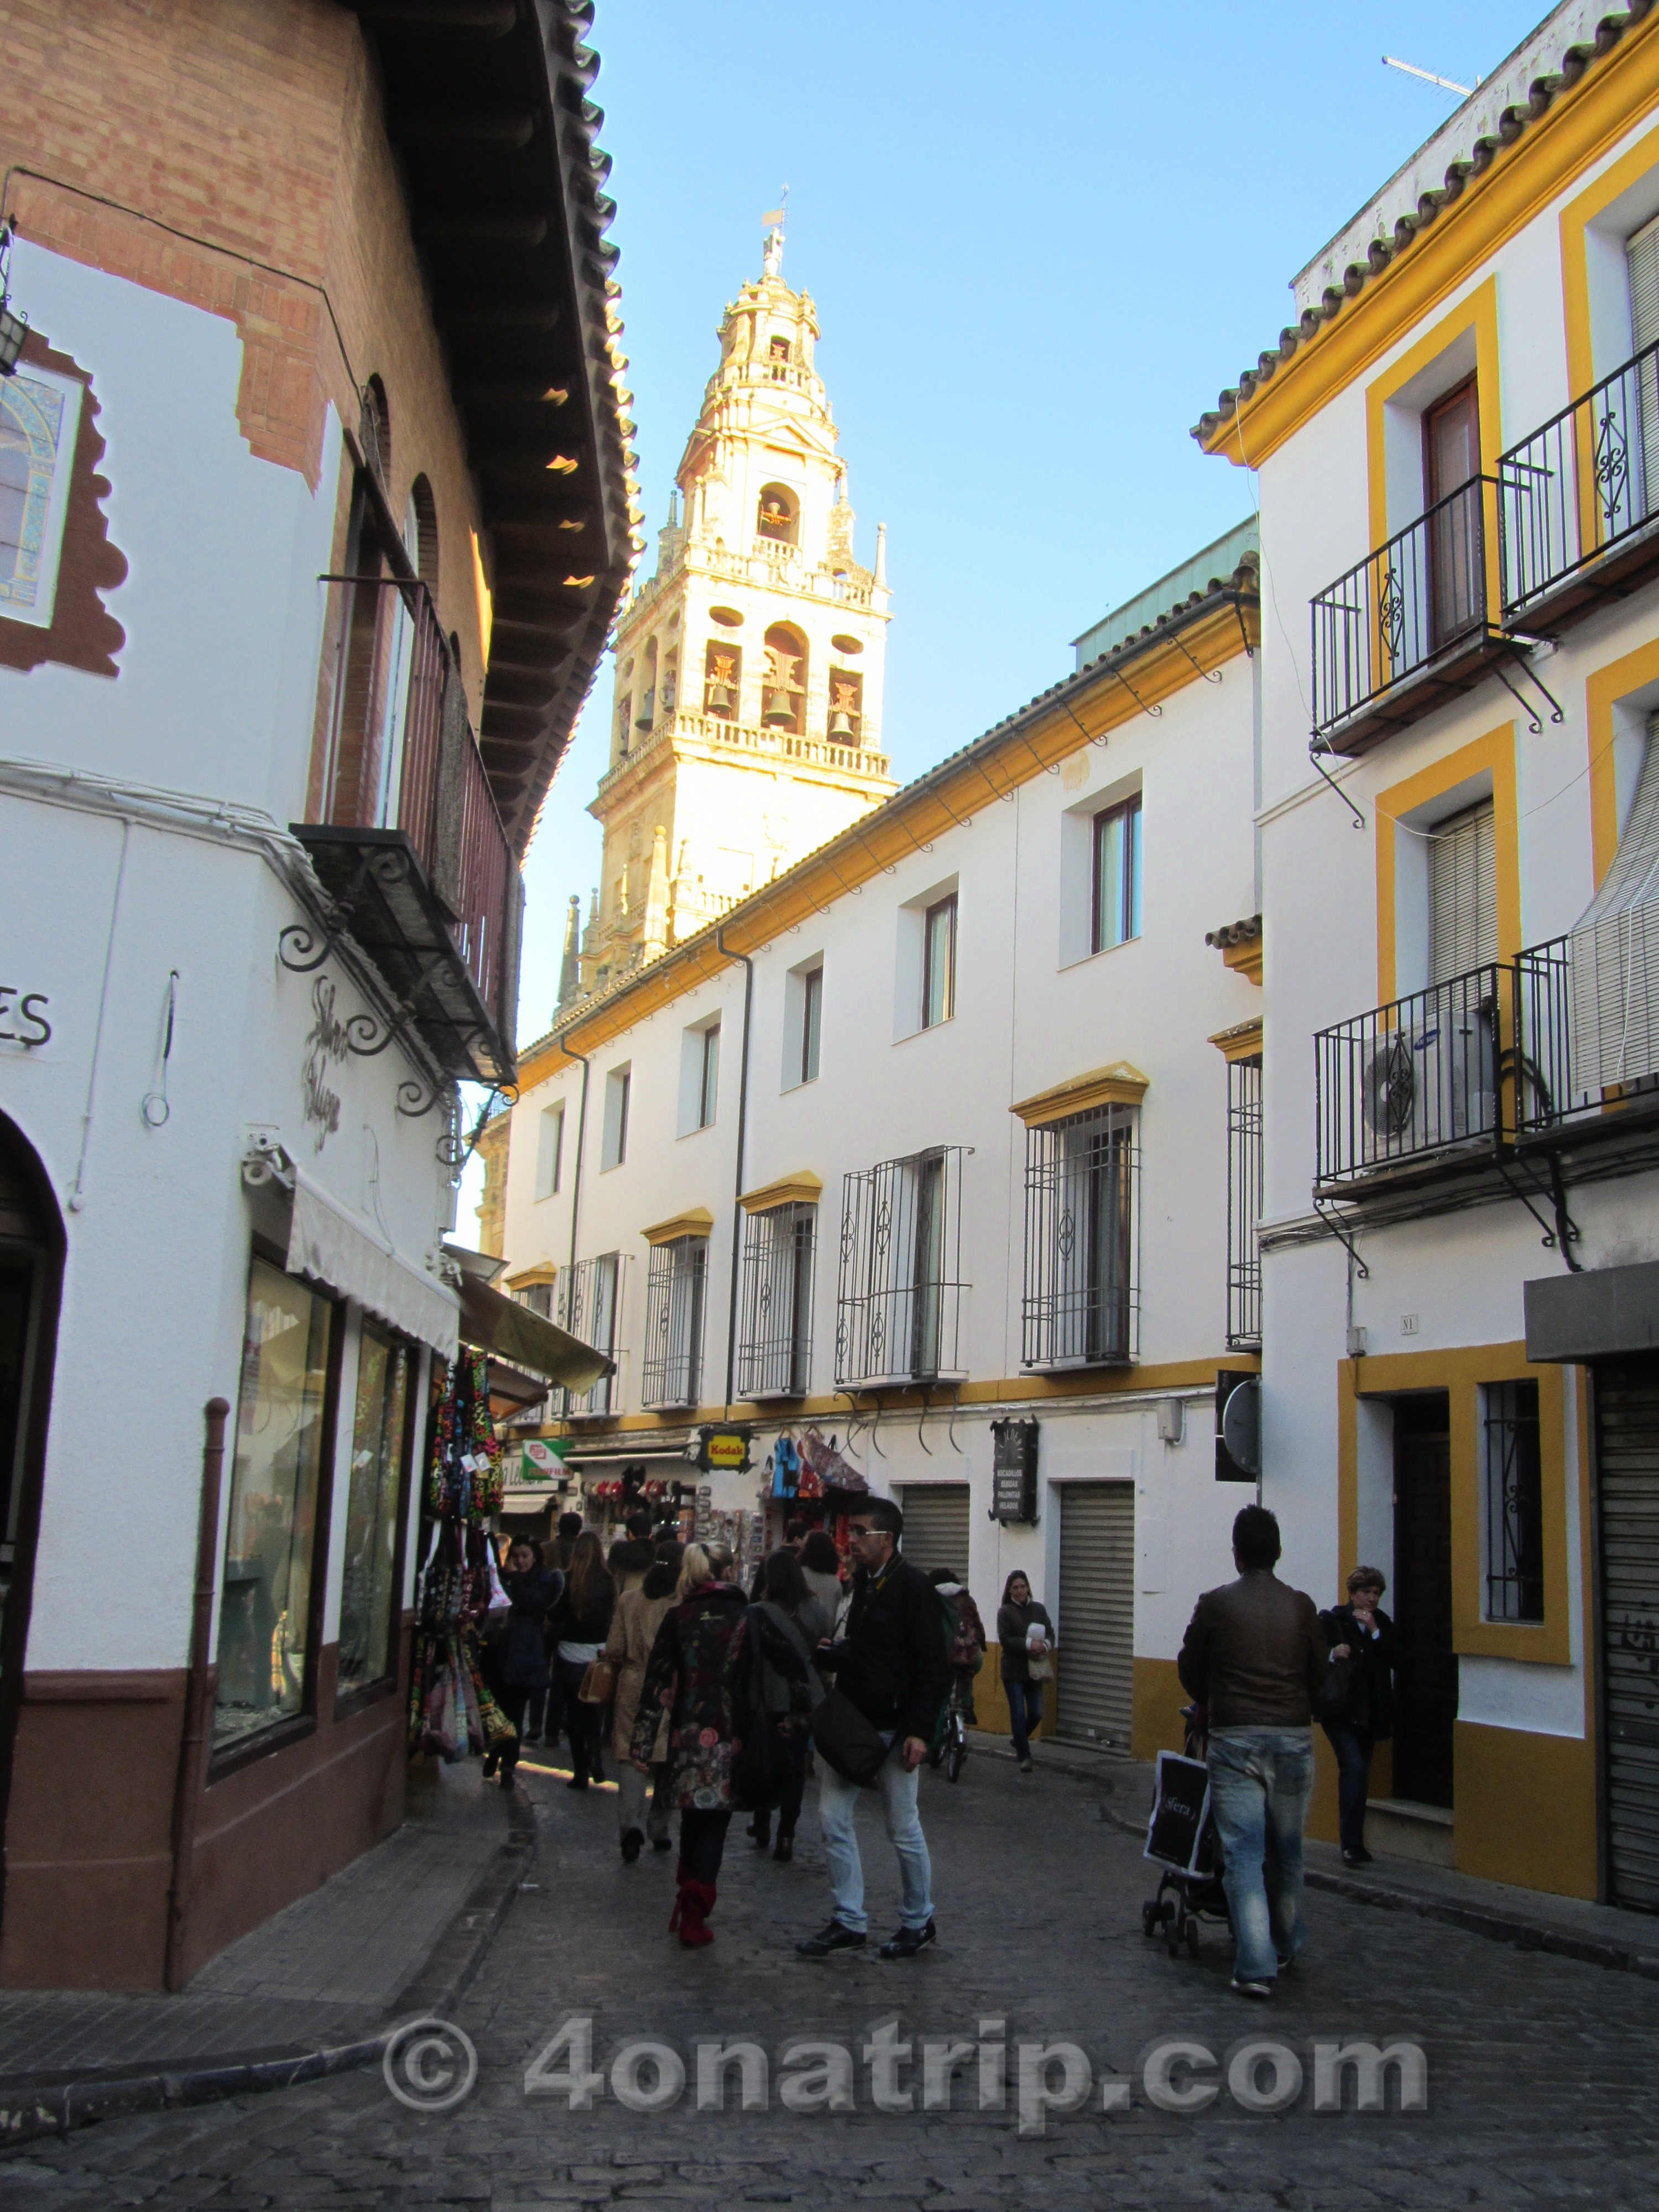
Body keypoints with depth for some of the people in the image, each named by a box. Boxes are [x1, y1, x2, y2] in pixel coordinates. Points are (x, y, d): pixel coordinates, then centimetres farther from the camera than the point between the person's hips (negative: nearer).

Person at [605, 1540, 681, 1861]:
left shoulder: (628, 1600, -1)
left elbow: (614, 1650, 0)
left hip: (633, 1687, 1)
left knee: (630, 1757, 2)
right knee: (666, 1762, 13)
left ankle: (631, 1824, -17)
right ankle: (658, 1831, 20)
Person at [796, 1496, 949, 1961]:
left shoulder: (912, 1586, -15)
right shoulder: (863, 1581, 10)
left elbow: (933, 1666, -17)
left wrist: (919, 1731, -21)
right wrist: (823, 1656, 3)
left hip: (893, 1728, -8)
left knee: (903, 1829, 5)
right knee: (833, 1818, 7)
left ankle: (919, 1922, 23)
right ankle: (849, 1923, 18)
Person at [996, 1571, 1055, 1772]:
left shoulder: (1039, 1609, 9)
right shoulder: (1005, 1612, -3)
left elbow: (1050, 1633, 7)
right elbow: (1005, 1639, -12)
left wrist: (1045, 1646, -15)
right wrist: (1029, 1644, -21)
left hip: (1034, 1669, 4)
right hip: (1013, 1671, -4)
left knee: (1036, 1714, 4)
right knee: (1019, 1714, -2)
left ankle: (1018, 1741, 32)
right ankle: (1024, 1757, 7)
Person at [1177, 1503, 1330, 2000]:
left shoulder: (1215, 1604, -2)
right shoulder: (1300, 1606, 3)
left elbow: (1190, 1670, 8)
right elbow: (1321, 1675, 9)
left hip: (1235, 1739, -2)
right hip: (1294, 1739, 3)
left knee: (1243, 1853, -2)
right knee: (1287, 1851, 17)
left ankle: (1256, 1968, -8)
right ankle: (1286, 1946, 32)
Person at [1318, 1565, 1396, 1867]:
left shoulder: (1382, 1623, 9)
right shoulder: (1332, 1620, -4)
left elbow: (1394, 1661, -2)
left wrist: (1374, 1631, -11)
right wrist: (1332, 1654, -27)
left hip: (1370, 1713, 5)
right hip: (1341, 1710, -5)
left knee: (1359, 1773, 10)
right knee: (1354, 1767, -16)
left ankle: (1352, 1843, 20)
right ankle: (1352, 1844, -15)